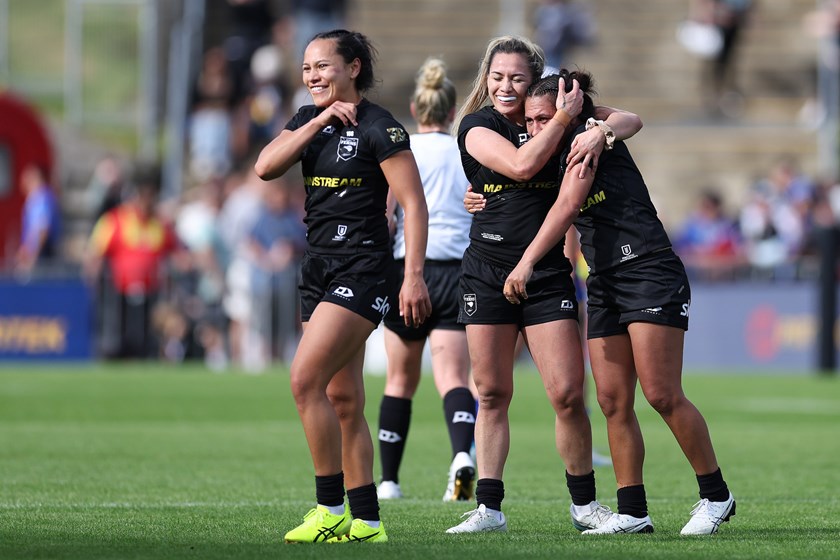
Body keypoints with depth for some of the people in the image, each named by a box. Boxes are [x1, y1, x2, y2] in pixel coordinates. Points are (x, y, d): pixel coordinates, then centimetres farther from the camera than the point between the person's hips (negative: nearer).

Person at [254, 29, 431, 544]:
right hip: (320, 268, 8)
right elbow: (266, 167, -3)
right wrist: (318, 122, -10)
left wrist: (414, 277, -18)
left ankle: (332, 508, -11)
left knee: (306, 380, -17)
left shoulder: (378, 127, -10)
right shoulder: (309, 120, 12)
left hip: (363, 268, -8)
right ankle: (366, 521, 11)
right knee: (342, 399, 7)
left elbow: (414, 203, -12)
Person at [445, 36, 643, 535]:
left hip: (548, 272, 1)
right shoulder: (476, 126, -1)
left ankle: (584, 503, 10)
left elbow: (631, 120, 5)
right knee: (492, 395, 2)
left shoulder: (551, 115, 7)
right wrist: (564, 117, -13)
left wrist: (602, 129, -16)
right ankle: (489, 507, 8)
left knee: (567, 395, -5)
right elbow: (521, 164, -18)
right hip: (488, 273, -1)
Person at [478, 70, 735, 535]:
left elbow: (567, 207, -18)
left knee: (662, 395, -12)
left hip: (650, 274, -9)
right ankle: (632, 513, 3)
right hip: (604, 285, 9)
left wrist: (526, 263, -25)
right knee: (613, 402, 0)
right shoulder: (561, 158, 16)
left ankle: (716, 496, -1)